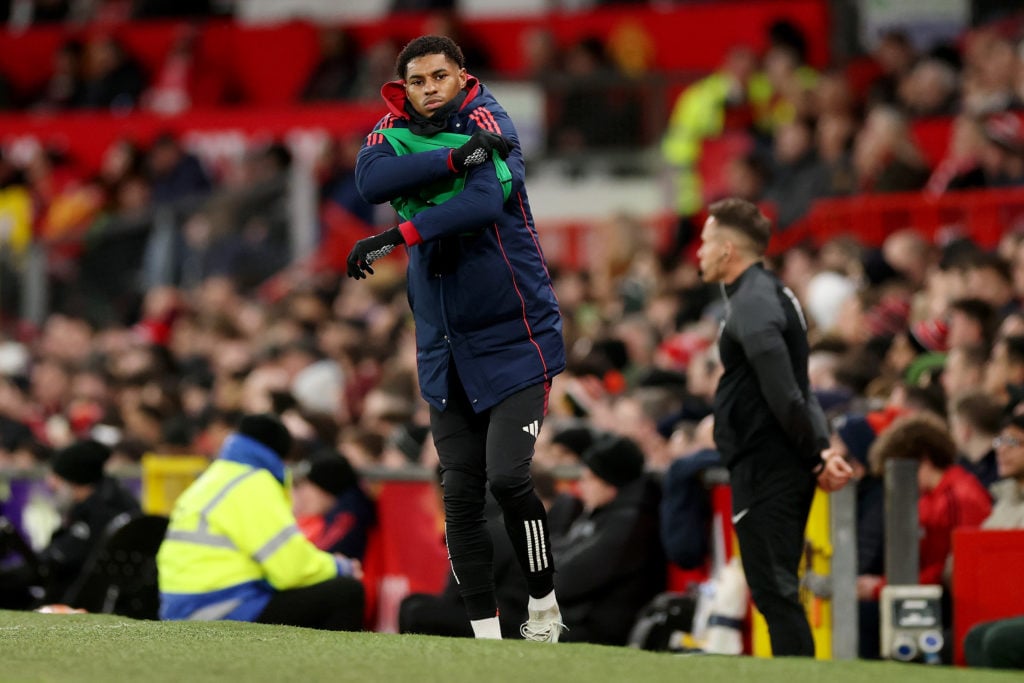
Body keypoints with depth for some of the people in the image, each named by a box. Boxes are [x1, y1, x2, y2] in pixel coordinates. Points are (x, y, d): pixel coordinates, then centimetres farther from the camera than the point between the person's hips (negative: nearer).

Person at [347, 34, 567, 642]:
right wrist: (455, 157, -27)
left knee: (507, 476, -15)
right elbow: (372, 179, -19)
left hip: (515, 335, -5)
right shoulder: (396, 132, 4)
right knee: (461, 493, 2)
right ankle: (485, 633, 8)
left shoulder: (488, 123, -9)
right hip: (445, 345, 5)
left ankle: (545, 606, 4)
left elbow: (487, 201, -27)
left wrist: (397, 236, -33)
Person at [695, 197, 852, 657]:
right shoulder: (775, 294, 17)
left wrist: (815, 458, -16)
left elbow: (783, 394, -21)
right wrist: (820, 447, 2)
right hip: (788, 469, 10)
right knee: (778, 591, 14)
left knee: (774, 592, -9)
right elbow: (796, 390, 14)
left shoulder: (752, 304, -14)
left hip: (764, 471, -10)